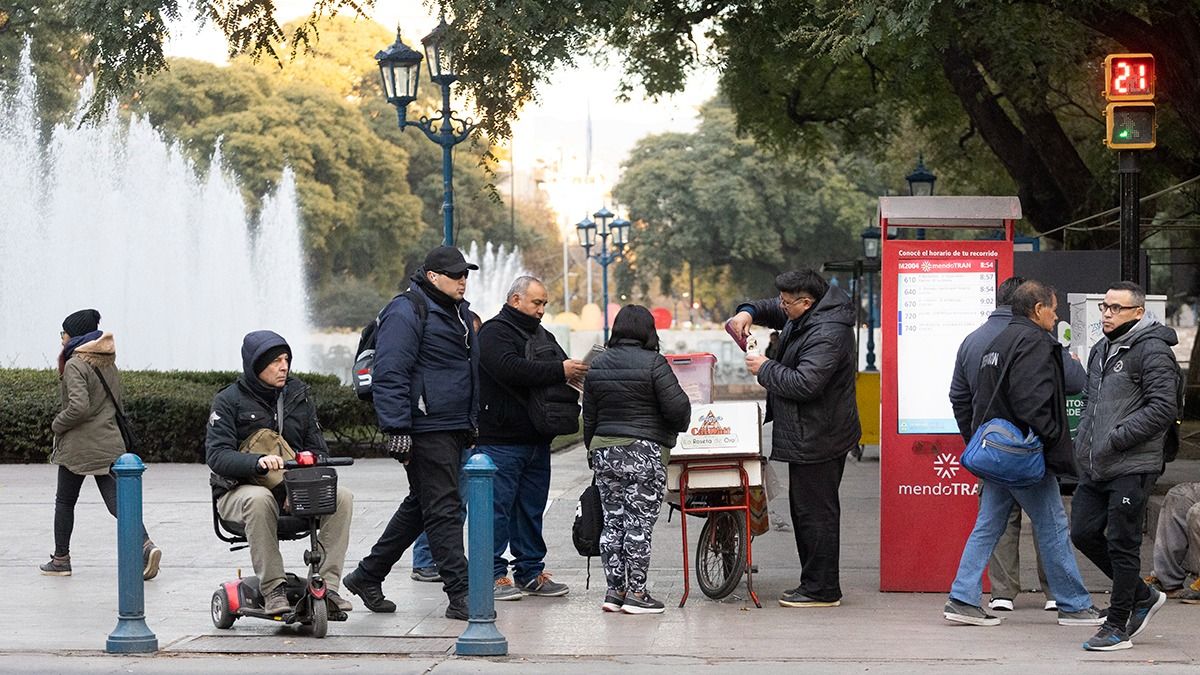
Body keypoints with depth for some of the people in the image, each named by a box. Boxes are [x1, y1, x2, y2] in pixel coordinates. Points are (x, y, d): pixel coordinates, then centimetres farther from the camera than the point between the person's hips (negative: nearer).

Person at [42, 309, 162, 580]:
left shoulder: (75, 365, -14)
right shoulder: (108, 363, 10)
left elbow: (78, 406, -24)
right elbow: (118, 398, 19)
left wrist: (57, 424, -8)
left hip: (78, 447, -6)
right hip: (110, 443, 6)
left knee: (65, 502, 11)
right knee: (116, 501, 1)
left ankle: (61, 559, 20)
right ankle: (146, 545, -20)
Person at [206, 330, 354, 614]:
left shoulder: (298, 396, 11)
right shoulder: (229, 400, -3)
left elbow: (318, 449, 10)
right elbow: (217, 455, -15)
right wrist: (258, 462, -35)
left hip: (292, 490, 4)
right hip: (239, 490, -4)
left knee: (342, 497, -23)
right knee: (260, 500, -40)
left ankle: (327, 586, -24)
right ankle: (273, 590, -34)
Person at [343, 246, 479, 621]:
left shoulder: (458, 313, 19)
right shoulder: (406, 314, -12)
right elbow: (390, 375, -18)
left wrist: (473, 424, 28)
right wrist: (397, 429, -23)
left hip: (455, 429, 10)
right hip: (426, 431, -10)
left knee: (418, 507, 16)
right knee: (443, 509, -9)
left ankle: (367, 576, 27)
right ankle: (460, 596, -7)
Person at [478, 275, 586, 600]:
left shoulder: (543, 336, 20)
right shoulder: (494, 333, -7)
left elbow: (565, 371, 24)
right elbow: (510, 369, -24)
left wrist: (577, 374, -1)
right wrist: (560, 371, -22)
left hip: (537, 440, 8)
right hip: (501, 440, -8)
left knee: (532, 509, 12)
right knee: (498, 508, -5)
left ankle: (531, 572, 18)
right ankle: (494, 574, -3)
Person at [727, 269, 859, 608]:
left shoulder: (827, 334, -23)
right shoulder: (805, 316, 10)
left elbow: (804, 384, -29)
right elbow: (773, 311, 29)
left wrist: (765, 369, -14)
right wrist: (749, 312, 7)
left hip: (817, 439, -11)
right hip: (808, 436, 11)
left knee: (815, 513, -6)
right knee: (805, 510, 17)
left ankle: (822, 590, -1)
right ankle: (815, 583, 24)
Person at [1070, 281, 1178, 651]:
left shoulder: (1152, 351, -10)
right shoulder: (1101, 350, 17)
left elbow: (1162, 409, -18)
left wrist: (1115, 439, -19)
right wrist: (1085, 443, 15)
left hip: (1132, 467, -9)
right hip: (1095, 468, 9)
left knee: (1122, 544, -3)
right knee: (1083, 532, 9)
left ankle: (1118, 627, 6)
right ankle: (1142, 595, 25)